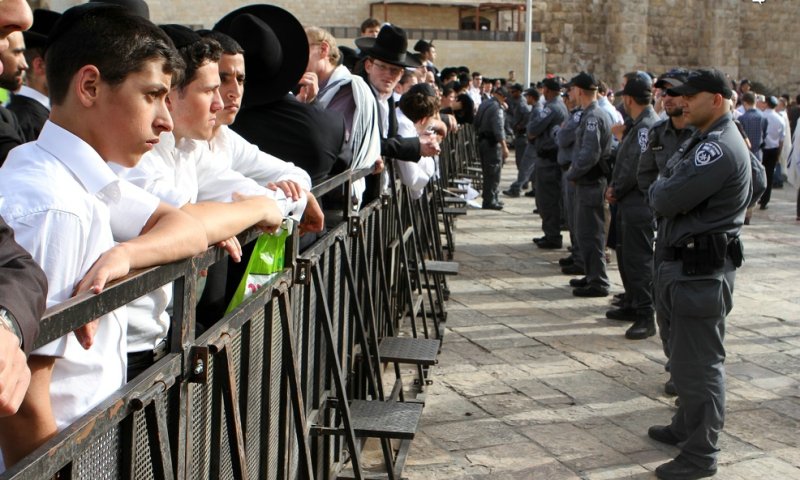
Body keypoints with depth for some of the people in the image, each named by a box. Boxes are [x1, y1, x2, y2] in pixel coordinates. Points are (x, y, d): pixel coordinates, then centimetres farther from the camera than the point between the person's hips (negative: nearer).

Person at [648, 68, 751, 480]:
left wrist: (658, 190, -3)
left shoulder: (719, 149, -21)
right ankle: (687, 427, 37)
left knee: (699, 361, -4)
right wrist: (665, 191, -5)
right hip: (688, 261, 11)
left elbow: (666, 199, -23)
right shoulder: (703, 140, 15)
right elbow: (666, 179, 15)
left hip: (703, 269, -11)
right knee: (685, 356, 22)